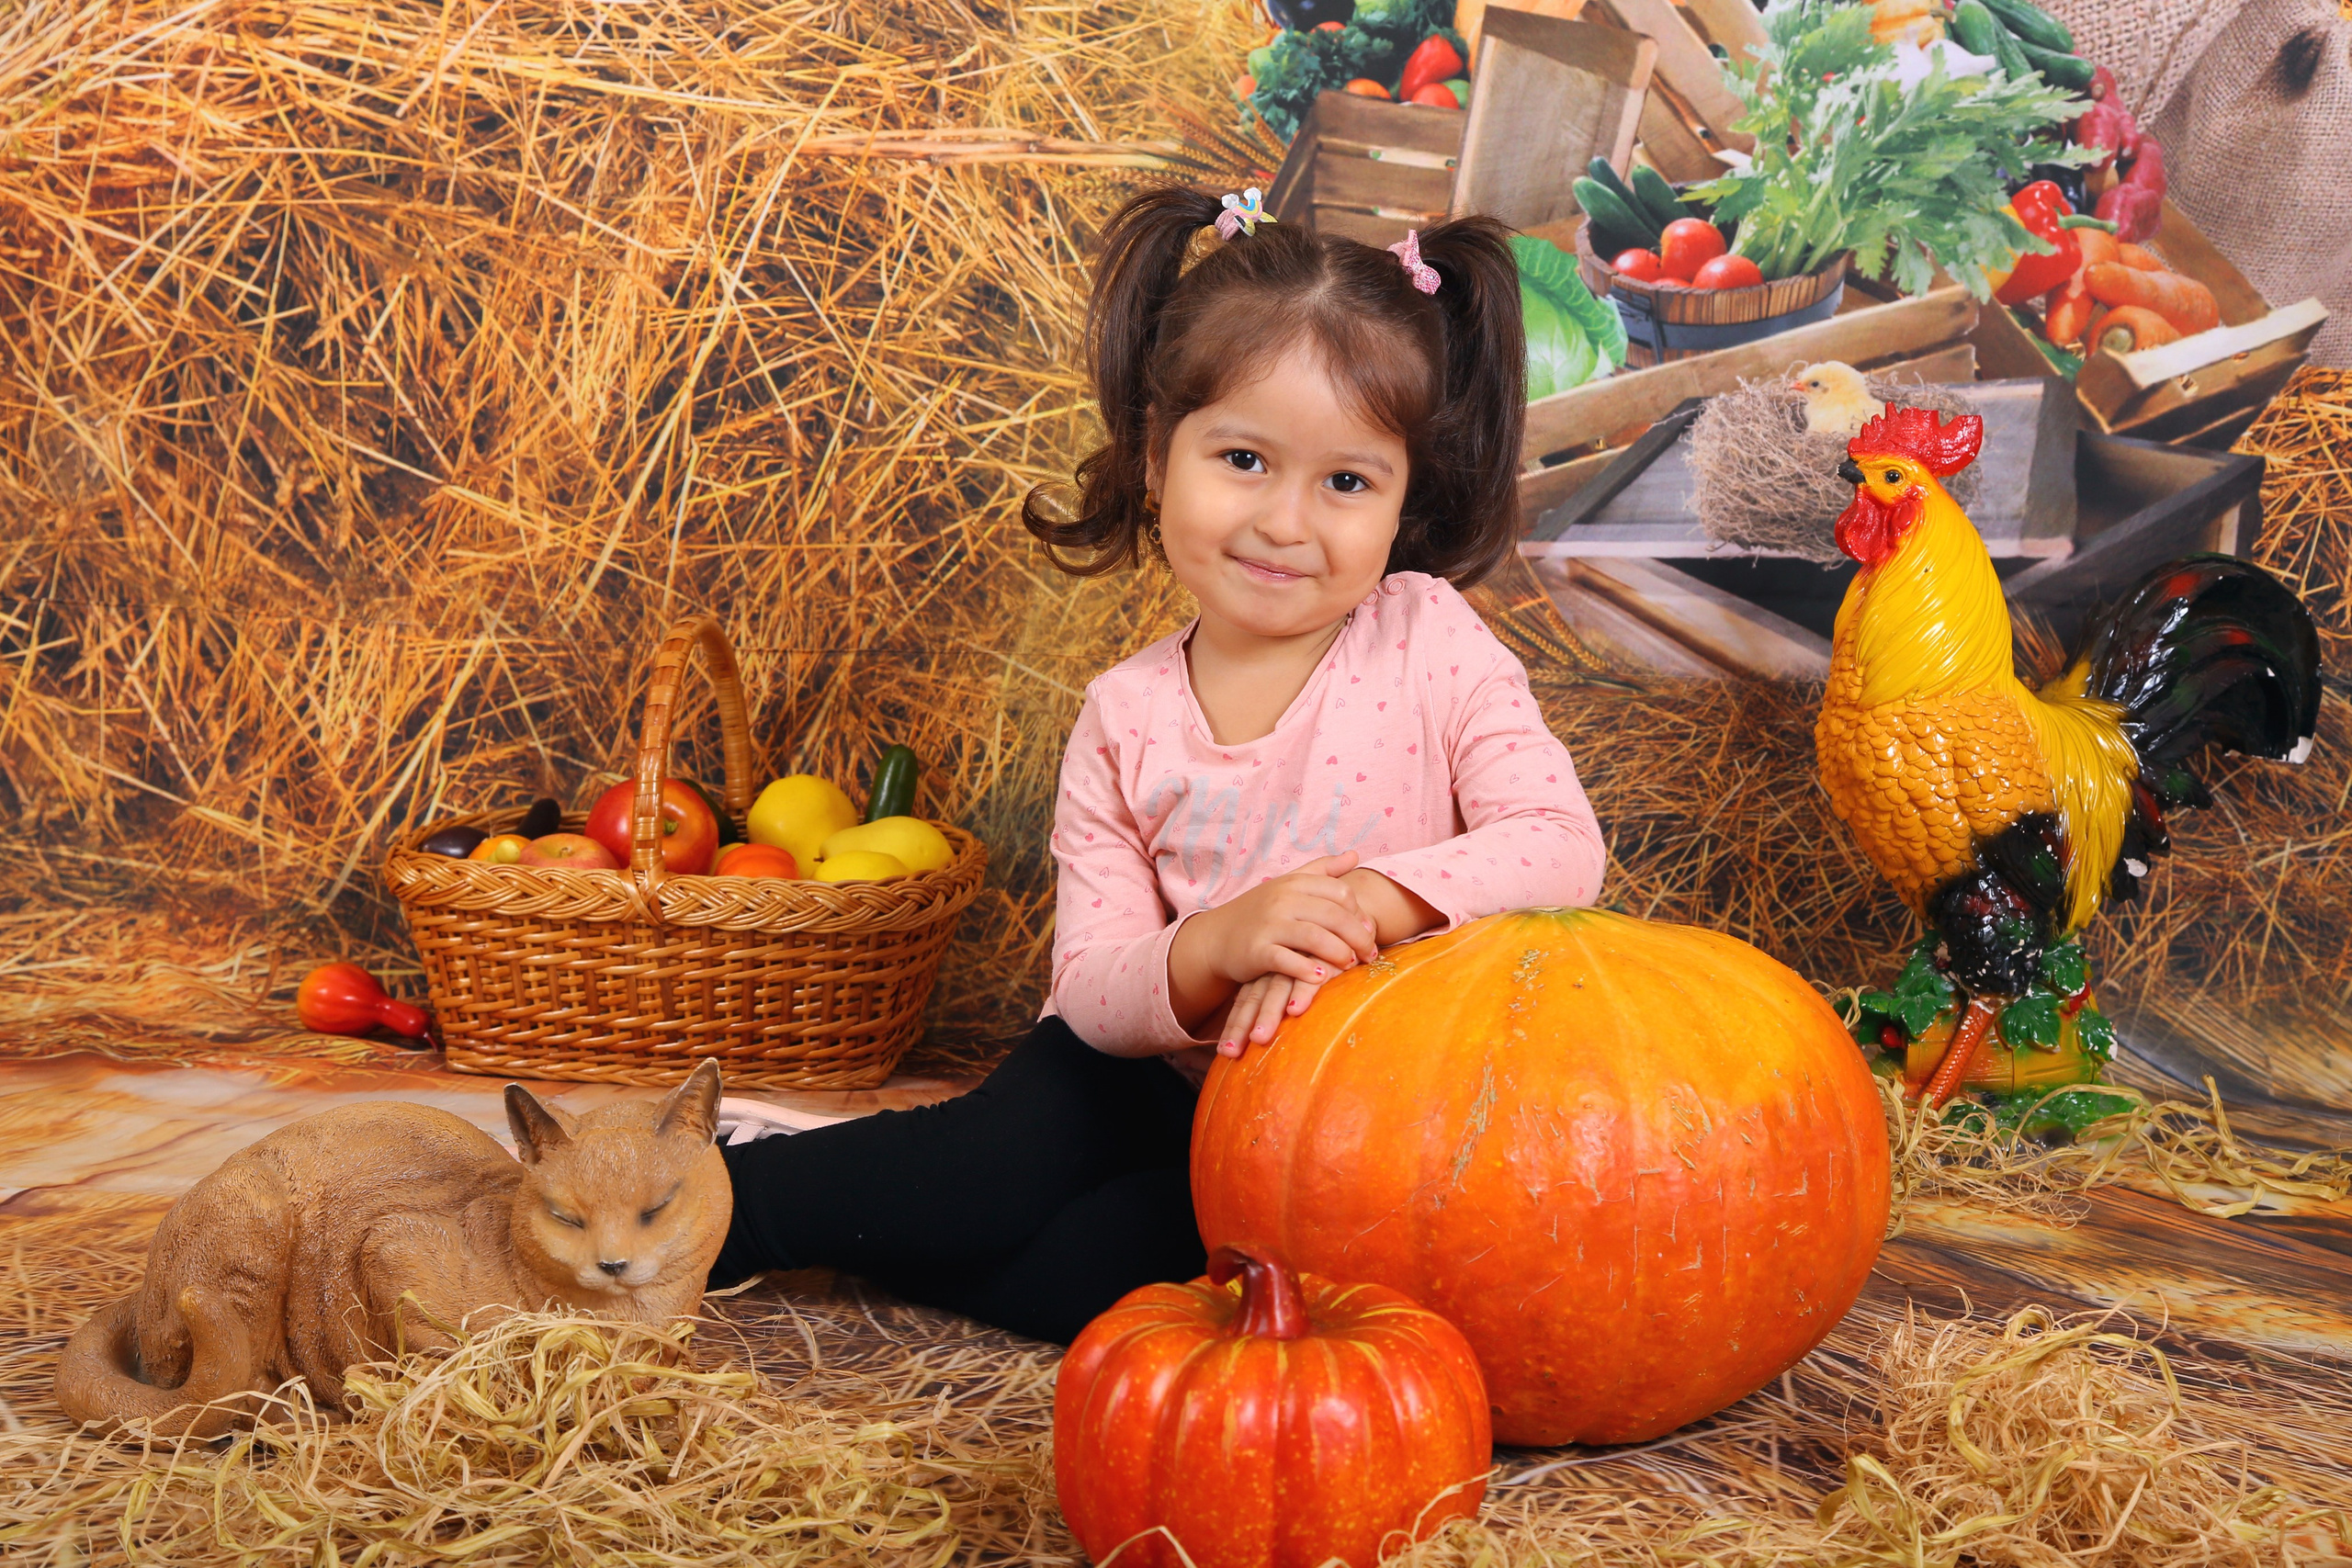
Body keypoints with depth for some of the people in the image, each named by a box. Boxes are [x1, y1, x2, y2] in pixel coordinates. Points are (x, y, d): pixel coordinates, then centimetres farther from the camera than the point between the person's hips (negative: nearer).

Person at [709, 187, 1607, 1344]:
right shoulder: (1126, 720, -4)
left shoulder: (1429, 643, -8)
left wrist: (1368, 904, -32)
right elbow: (1092, 991, -9)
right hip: (1186, 1091, 3)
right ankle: (723, 1190, -4)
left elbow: (1562, 846, -17)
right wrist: (1216, 950, -31)